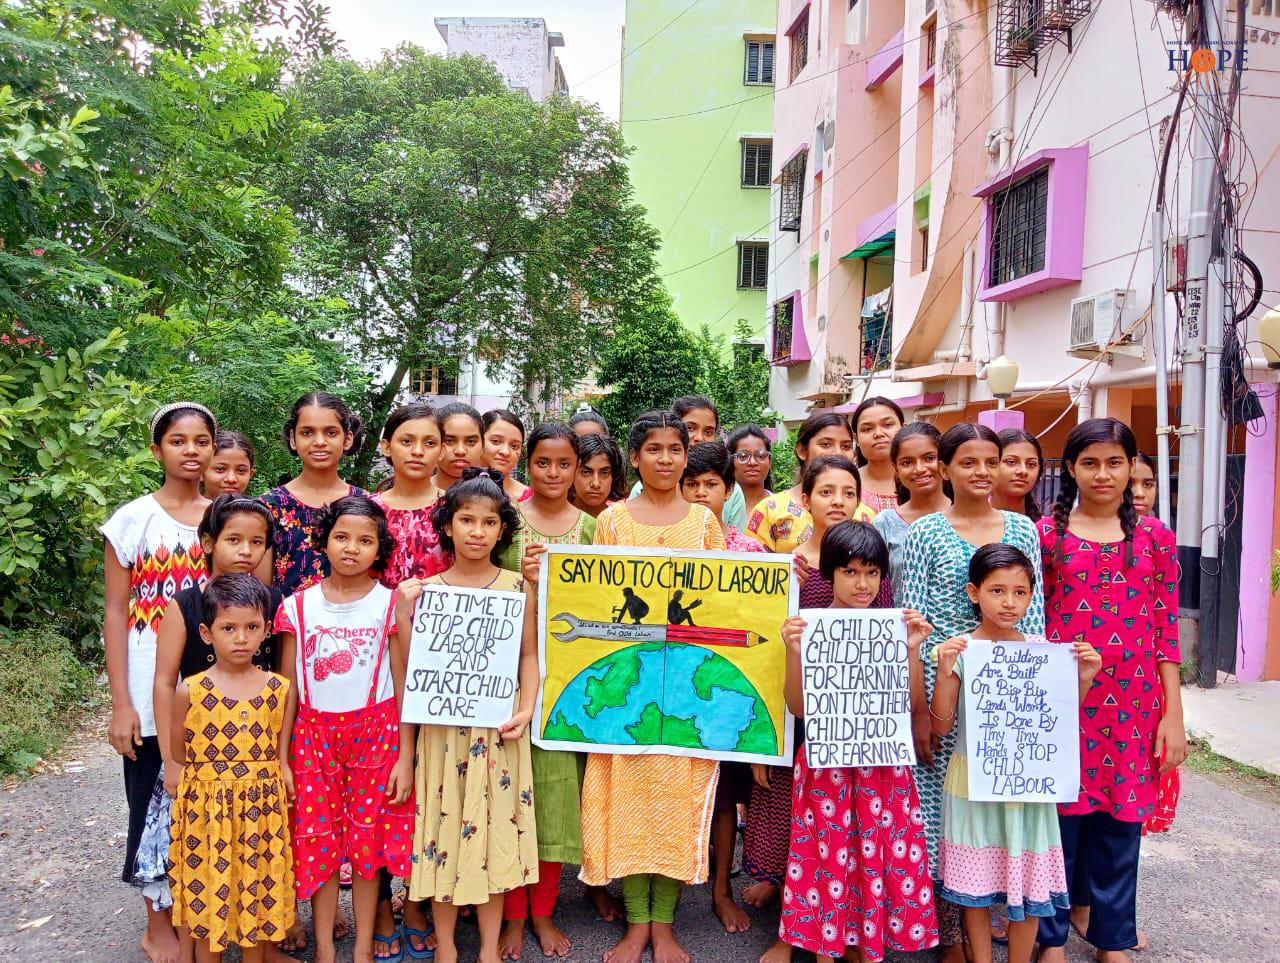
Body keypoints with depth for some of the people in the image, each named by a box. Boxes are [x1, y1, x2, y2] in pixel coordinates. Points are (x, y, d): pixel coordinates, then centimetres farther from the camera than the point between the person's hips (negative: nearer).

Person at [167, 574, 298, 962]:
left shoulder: (281, 690, -2)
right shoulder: (190, 690, -7)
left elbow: (281, 755, 5)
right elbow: (177, 758, 2)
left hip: (263, 811, 1)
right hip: (206, 810, -1)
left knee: (258, 900, 13)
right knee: (209, 898, 11)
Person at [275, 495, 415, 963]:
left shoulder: (390, 604, -4)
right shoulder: (298, 606, 0)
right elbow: (287, 688, 4)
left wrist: (405, 756, -4)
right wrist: (281, 757, 1)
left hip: (375, 734, -1)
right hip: (314, 735, 1)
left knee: (368, 841, 6)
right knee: (317, 841, 6)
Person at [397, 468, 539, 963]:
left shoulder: (516, 587, 0)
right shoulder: (424, 589, 0)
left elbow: (529, 655, 2)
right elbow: (412, 669, -1)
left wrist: (526, 709, -10)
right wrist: (404, 614, -11)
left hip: (498, 729, 0)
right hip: (443, 729, 0)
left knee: (496, 829, 8)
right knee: (443, 828, 8)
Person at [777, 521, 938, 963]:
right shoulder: (810, 626, -3)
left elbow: (914, 701, 0)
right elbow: (798, 707, -5)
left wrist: (912, 648, -13)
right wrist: (794, 652, -19)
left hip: (883, 765, 2)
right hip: (827, 763, -1)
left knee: (879, 859, 6)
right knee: (828, 860, 5)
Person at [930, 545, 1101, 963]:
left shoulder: (1041, 649, 1)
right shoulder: (959, 650, -7)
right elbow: (941, 727, -7)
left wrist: (1083, 679, -6)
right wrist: (944, 674, -21)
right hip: (974, 781, -2)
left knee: (1030, 882, 9)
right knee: (974, 883, 9)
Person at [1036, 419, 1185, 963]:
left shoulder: (1154, 535, 5)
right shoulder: (1047, 532, 0)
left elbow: (1166, 628, 4)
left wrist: (1173, 714, 2)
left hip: (1133, 700, 2)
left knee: (1121, 824, 11)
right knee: (1060, 817, 7)